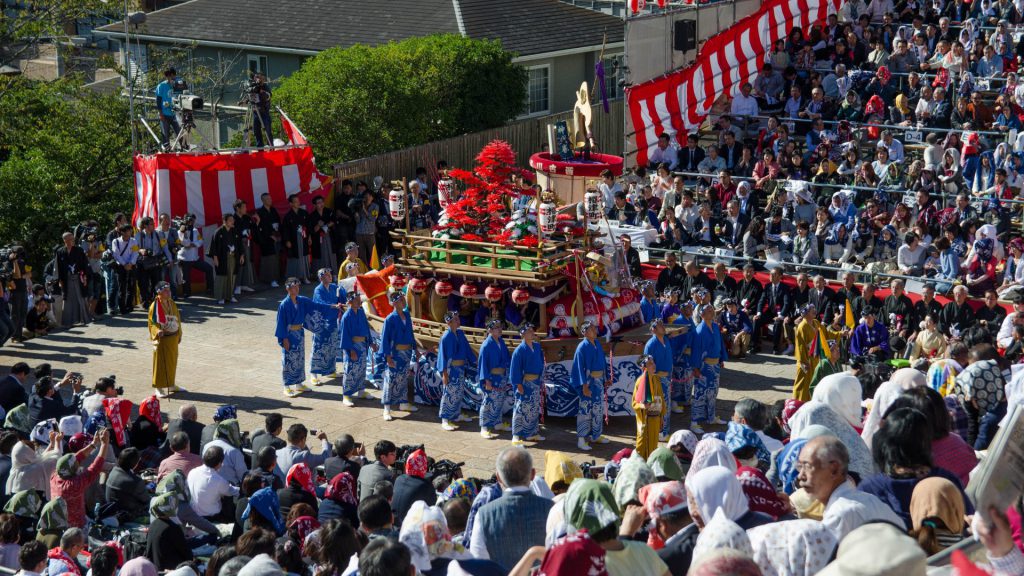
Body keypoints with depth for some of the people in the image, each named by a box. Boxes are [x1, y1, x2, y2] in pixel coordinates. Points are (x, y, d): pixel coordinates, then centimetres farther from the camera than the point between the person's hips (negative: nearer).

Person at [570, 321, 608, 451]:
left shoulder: (597, 344, 8)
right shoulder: (582, 347, -13)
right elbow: (580, 367, -16)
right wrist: (584, 386, -21)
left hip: (599, 381, 8)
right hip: (589, 381, -8)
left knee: (598, 409, 15)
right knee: (585, 410, -7)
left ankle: (596, 435, 26)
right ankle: (581, 439, -5)